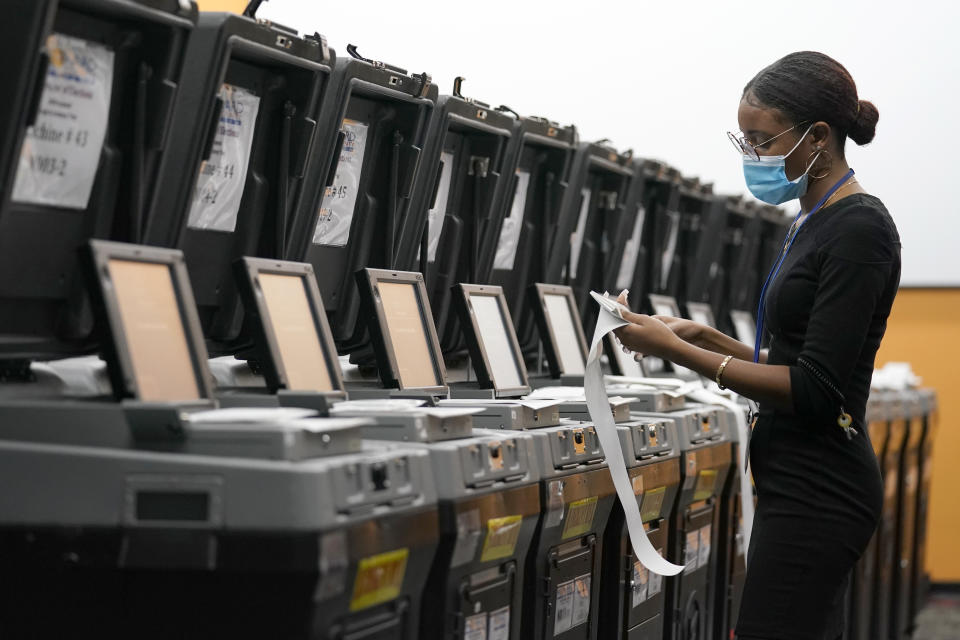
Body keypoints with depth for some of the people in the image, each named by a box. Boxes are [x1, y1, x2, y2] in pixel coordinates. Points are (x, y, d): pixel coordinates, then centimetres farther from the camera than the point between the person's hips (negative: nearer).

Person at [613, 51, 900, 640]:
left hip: (816, 495, -10)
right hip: (802, 485, 10)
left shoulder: (859, 228, -15)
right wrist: (707, 338, 10)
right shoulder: (813, 224, 15)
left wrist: (678, 351, -17)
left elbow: (814, 390, -20)